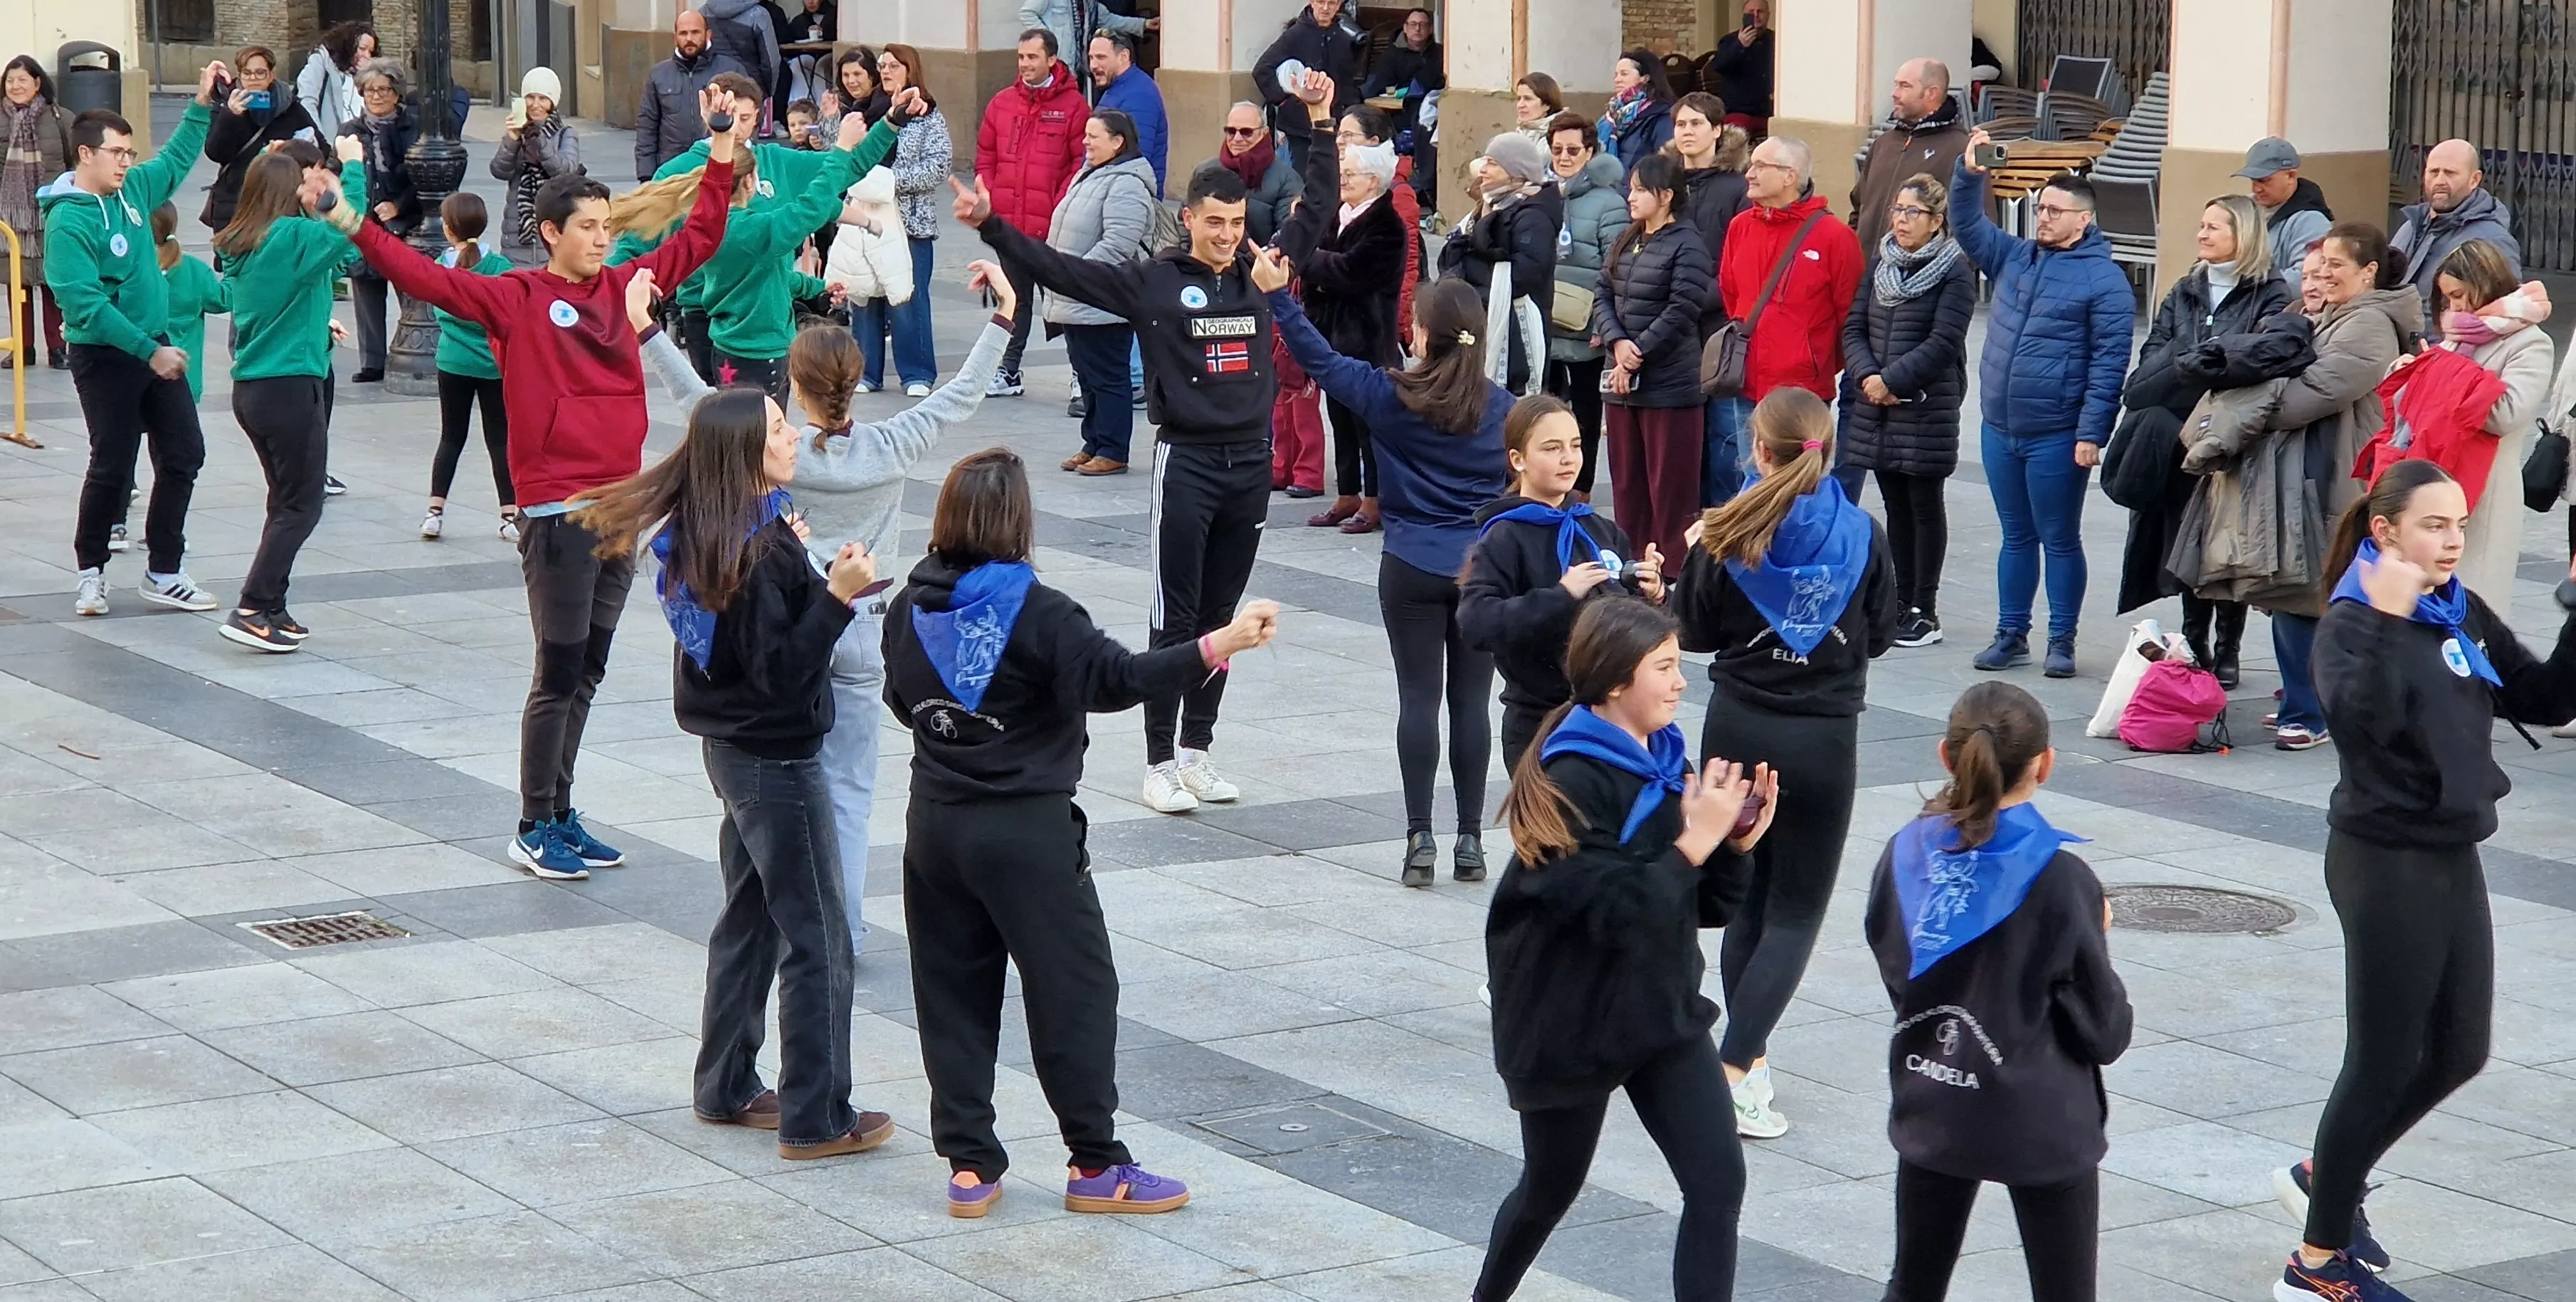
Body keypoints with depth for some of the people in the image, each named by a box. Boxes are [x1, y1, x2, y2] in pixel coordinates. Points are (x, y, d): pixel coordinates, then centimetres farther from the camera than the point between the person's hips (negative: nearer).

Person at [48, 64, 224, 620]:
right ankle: (91, 572, 17)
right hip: (105, 356, -8)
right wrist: (149, 351, -24)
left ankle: (164, 573, 15)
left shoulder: (132, 190, 4)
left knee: (184, 455, 6)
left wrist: (201, 106, 15)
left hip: (155, 346, 8)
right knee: (113, 467, -1)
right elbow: (85, 304, -25)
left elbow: (175, 160, 25)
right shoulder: (69, 221, -19)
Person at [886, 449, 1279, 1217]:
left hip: (935, 828, 6)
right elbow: (1116, 679, -24)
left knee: (953, 995, 11)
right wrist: (1220, 645, -29)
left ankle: (967, 1165, 11)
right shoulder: (1035, 612, -16)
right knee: (1075, 989, 3)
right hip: (1028, 833, -6)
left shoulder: (909, 608, 2)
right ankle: (1095, 1166, 6)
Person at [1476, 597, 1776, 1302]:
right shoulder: (1571, 781, -21)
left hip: (1662, 1012, 6)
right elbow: (1614, 911, -28)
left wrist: (1736, 842, -11)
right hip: (1570, 1025, -6)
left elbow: (1710, 906, 6)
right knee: (1550, 1190, 16)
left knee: (1719, 1183, -7)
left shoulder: (1665, 760, 2)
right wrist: (1694, 841, -28)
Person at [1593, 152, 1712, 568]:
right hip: (1621, 384, 8)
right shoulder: (1624, 242, 14)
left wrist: (1637, 354, -15)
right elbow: (1602, 295, 9)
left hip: (1670, 387, -8)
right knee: (1627, 487, 13)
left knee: (1670, 491, -3)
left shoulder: (1686, 246, -10)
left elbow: (1681, 311, -16)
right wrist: (1618, 343, -9)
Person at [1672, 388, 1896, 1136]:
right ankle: (1732, 1072, -11)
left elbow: (1695, 632, 1)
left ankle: (1752, 1058, 23)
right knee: (1795, 913, 3)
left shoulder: (1726, 537, -10)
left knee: (1747, 900, 18)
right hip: (1823, 739, -1)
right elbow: (1881, 634, 3)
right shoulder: (1862, 535, -8)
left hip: (1738, 731, 1)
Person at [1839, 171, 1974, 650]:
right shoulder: (1881, 261, 11)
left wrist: (1892, 380, -16)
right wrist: (1867, 377, -7)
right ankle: (1901, 603, 18)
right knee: (1895, 503, 10)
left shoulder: (1956, 269, -7)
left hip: (1927, 406, -5)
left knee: (1925, 503, 1)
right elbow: (1855, 327, 9)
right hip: (1875, 402, 5)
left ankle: (1925, 612, 6)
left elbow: (1944, 342, -13)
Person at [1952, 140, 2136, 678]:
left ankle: (2062, 642, 11)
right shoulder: (2014, 257, 9)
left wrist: (2091, 433, -17)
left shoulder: (2104, 280, -10)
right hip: (2001, 428, 6)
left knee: (2060, 541, 3)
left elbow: (2109, 362, -13)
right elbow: (1967, 226, 18)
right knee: (2016, 537, 14)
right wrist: (1969, 173, 1)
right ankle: (2011, 635, 21)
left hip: (2057, 437, -6)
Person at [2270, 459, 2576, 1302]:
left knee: (2458, 1052, 16)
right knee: (2384, 1064, 0)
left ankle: (2325, 1177, 36)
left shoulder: (2466, 616, 7)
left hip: (2452, 857, 8)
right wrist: (2385, 619, -42)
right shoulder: (2355, 623, -16)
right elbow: (2358, 718, -35)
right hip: (2386, 861, -8)